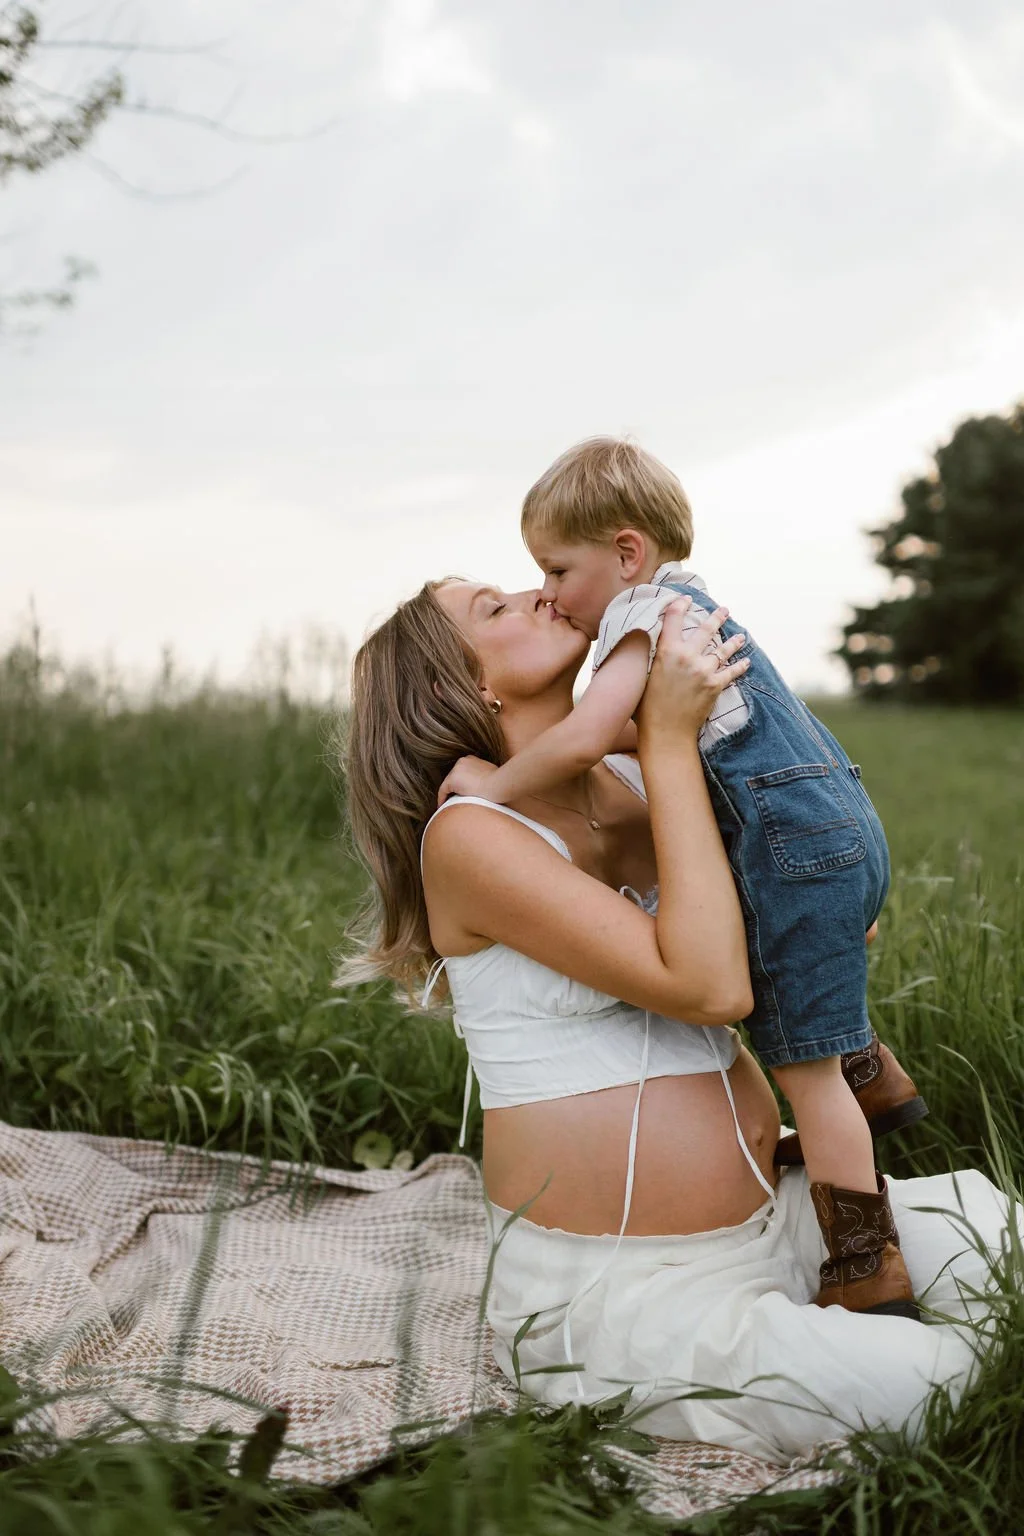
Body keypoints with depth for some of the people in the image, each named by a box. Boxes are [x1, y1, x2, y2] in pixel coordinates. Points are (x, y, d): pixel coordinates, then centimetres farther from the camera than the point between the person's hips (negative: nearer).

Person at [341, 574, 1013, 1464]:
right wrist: (671, 738, -20)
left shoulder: (632, 783, 7)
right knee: (932, 1391, -20)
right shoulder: (466, 834, -15)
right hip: (606, 1291, -8)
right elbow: (708, 985, -23)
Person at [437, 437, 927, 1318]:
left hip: (799, 847, -10)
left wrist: (496, 784, -11)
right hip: (844, 829, 10)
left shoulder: (641, 615, -11)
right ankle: (869, 1077, 43)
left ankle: (869, 1281, 4)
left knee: (804, 1067, -2)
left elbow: (584, 739, -25)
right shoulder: (688, 601, 19)